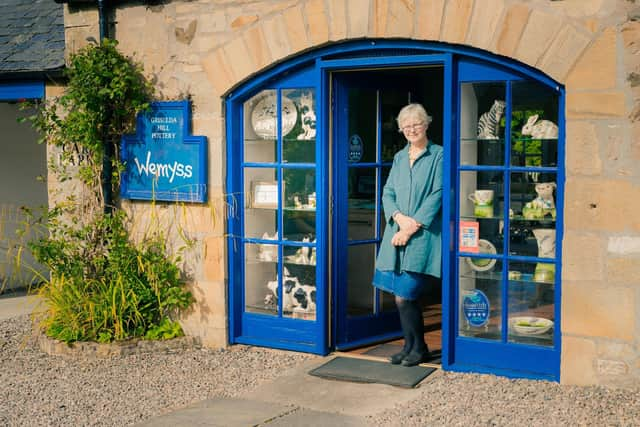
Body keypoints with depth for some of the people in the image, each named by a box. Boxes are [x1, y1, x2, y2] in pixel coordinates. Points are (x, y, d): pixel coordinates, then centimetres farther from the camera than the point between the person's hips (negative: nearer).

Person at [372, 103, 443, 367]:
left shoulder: (438, 155, -1)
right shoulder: (399, 158, 17)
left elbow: (436, 196, -9)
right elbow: (387, 194, 12)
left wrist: (412, 227, -13)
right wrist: (399, 217, -8)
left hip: (423, 236, -6)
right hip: (397, 233, 6)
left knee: (404, 297, -8)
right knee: (403, 297, 7)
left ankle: (418, 348, 9)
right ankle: (411, 347, 20)